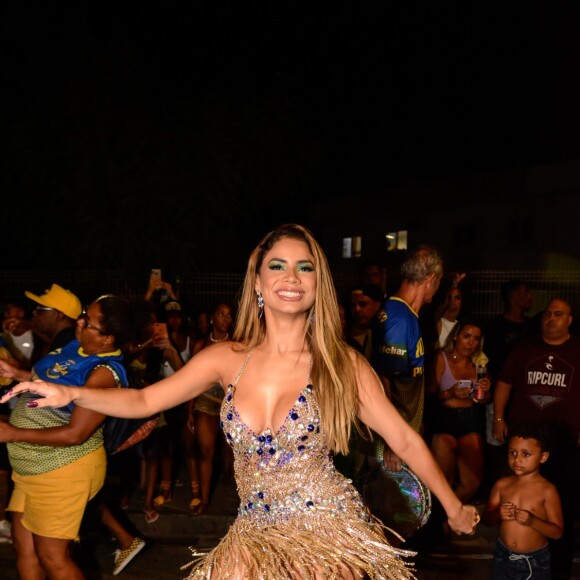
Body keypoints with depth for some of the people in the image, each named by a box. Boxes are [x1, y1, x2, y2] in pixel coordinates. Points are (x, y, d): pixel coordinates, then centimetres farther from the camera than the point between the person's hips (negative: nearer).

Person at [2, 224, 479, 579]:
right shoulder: (226, 359, -3)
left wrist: (454, 507, -6)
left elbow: (406, 440, -4)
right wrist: (71, 394, -14)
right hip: (255, 538, 3)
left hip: (330, 534, -2)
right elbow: (144, 400, -2)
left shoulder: (343, 364, -9)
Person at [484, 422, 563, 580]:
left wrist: (532, 521, -28)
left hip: (535, 561, -3)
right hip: (503, 556, 3)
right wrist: (498, 514, -19)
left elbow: (557, 532, -12)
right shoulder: (502, 485, -4)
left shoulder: (547, 490, -14)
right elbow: (487, 519, 2)